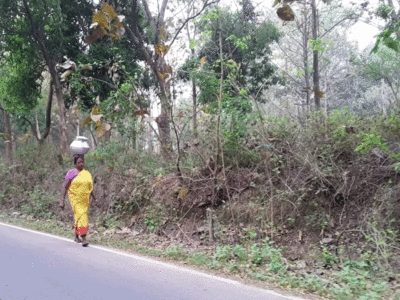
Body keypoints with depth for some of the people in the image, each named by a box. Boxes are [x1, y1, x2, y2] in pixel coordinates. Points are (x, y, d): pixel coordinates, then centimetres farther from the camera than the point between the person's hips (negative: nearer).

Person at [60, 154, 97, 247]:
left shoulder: (87, 174, 11)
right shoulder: (71, 173, -4)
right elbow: (64, 187, -6)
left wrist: (94, 198, 19)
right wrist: (62, 200, -12)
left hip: (85, 200, 5)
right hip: (75, 199, -5)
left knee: (78, 217, 14)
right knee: (81, 217, -16)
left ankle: (76, 236, 31)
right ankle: (83, 239, -16)